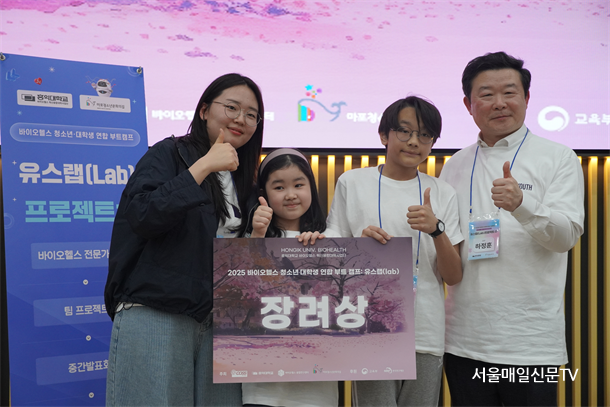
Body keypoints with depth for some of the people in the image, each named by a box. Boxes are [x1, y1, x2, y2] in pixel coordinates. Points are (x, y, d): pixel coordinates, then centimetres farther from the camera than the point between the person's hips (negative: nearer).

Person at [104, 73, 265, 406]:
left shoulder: (244, 181, 18)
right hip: (155, 316, -5)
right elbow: (141, 217, -17)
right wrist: (203, 166, -17)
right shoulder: (168, 154, 0)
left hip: (219, 324, 6)